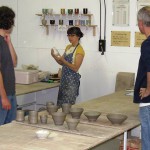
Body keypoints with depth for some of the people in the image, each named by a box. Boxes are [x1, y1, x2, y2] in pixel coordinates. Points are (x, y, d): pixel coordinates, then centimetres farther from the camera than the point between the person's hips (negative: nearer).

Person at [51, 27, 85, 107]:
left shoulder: (79, 50, -12)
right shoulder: (68, 47, 11)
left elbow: (75, 68, -19)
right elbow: (62, 63, 15)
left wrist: (62, 60, -26)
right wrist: (55, 57, -4)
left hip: (72, 79, -8)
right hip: (64, 77, 8)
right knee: (60, 104, 11)